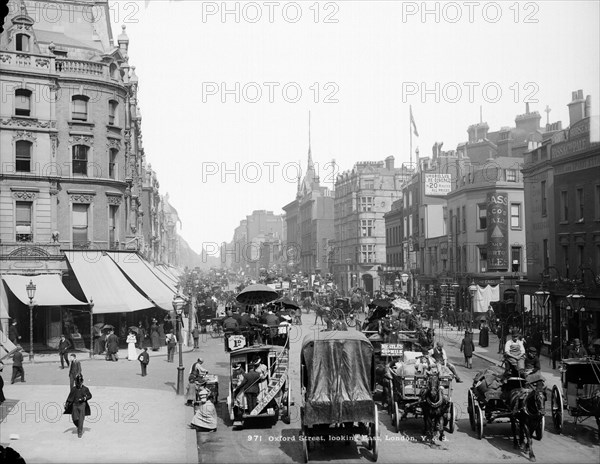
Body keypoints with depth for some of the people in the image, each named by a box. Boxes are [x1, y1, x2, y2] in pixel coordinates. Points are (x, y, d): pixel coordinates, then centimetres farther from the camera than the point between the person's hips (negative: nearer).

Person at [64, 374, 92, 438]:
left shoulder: (85, 389, -1)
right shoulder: (73, 389, 5)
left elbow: (90, 396, 6)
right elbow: (70, 397, 9)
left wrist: (85, 398, -12)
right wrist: (67, 404, 0)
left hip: (82, 404, -3)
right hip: (75, 405, 3)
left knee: (81, 419, -8)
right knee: (75, 419, -2)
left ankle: (80, 432, 2)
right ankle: (79, 427, 27)